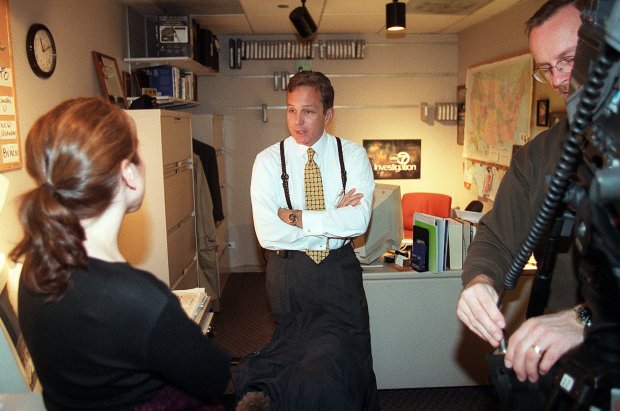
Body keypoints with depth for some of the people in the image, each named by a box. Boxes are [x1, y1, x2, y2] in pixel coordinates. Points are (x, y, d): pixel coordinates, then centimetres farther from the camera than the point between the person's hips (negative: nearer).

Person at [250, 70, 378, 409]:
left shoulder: (353, 155, -5)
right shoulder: (268, 160, -7)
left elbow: (359, 221, -20)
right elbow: (268, 233, -19)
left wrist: (295, 217, -19)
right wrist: (334, 218, -18)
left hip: (340, 269, 0)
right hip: (288, 271, 0)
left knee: (356, 359, 14)